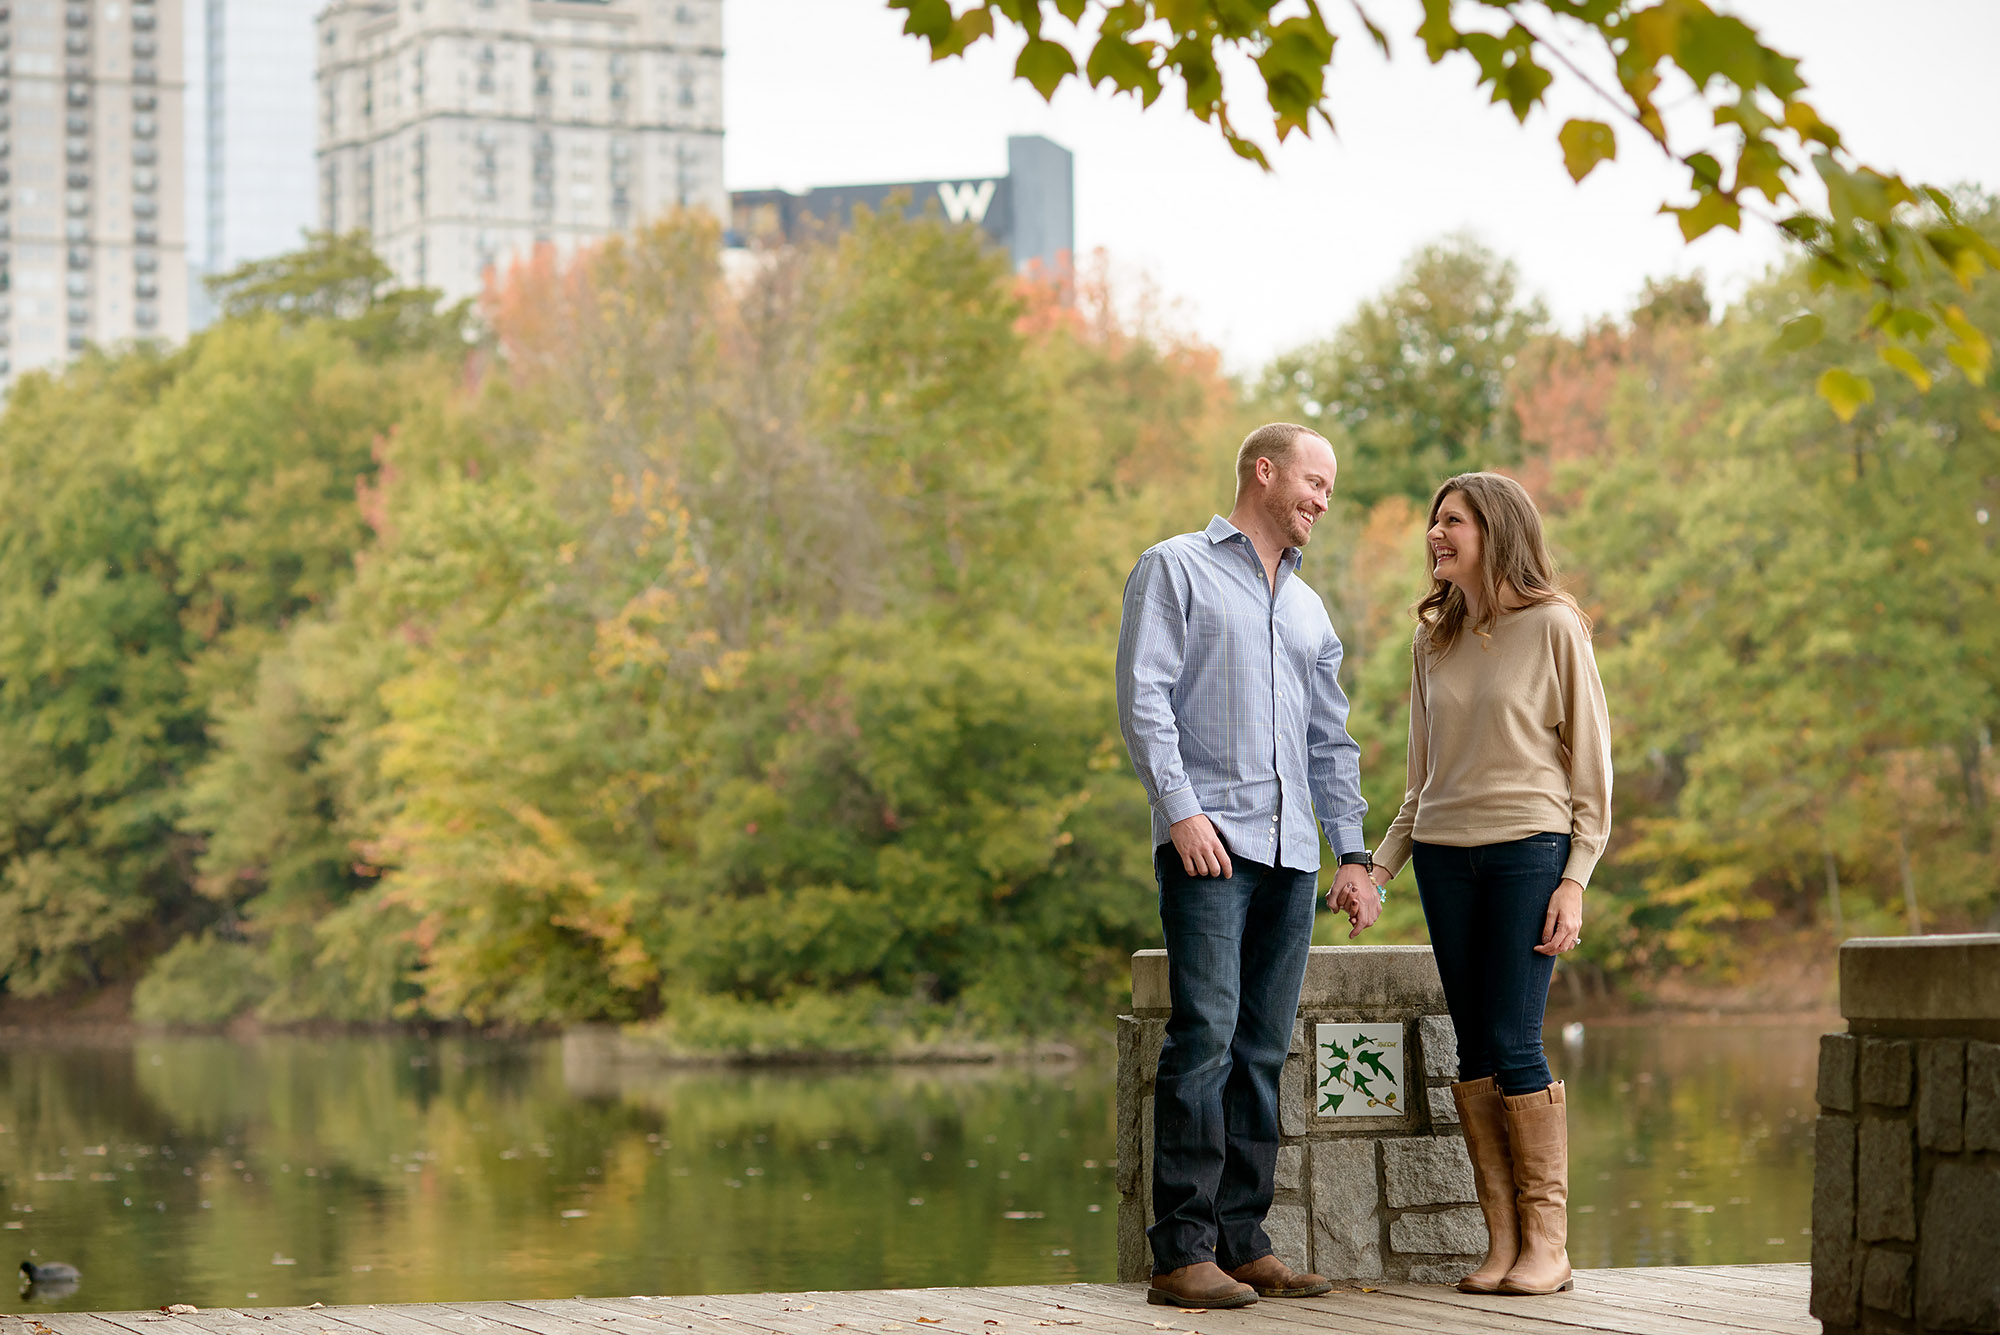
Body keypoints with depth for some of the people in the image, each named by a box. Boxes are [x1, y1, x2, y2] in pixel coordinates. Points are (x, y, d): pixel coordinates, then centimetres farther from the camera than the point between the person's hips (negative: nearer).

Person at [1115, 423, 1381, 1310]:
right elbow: (1144, 698, -5)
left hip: (1290, 851, 6)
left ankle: (1242, 1240, 6)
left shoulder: (1309, 610, 25)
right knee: (1205, 1034, -15)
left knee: (1263, 1051, 3)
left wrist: (1351, 853, 15)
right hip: (1209, 839, -6)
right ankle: (1182, 1251, -15)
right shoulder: (1177, 570, 6)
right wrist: (1180, 808, -16)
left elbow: (1331, 741, 25)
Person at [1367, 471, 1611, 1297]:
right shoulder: (1433, 641, 14)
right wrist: (1379, 866, 11)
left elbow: (1592, 765, -2)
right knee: (1473, 1050, 2)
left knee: (1514, 1045, -10)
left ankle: (1548, 1242, -3)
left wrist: (1575, 880, -9)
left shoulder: (1553, 627, -2)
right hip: (1445, 851, 5)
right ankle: (1501, 1239, 5)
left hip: (1529, 848, -5)